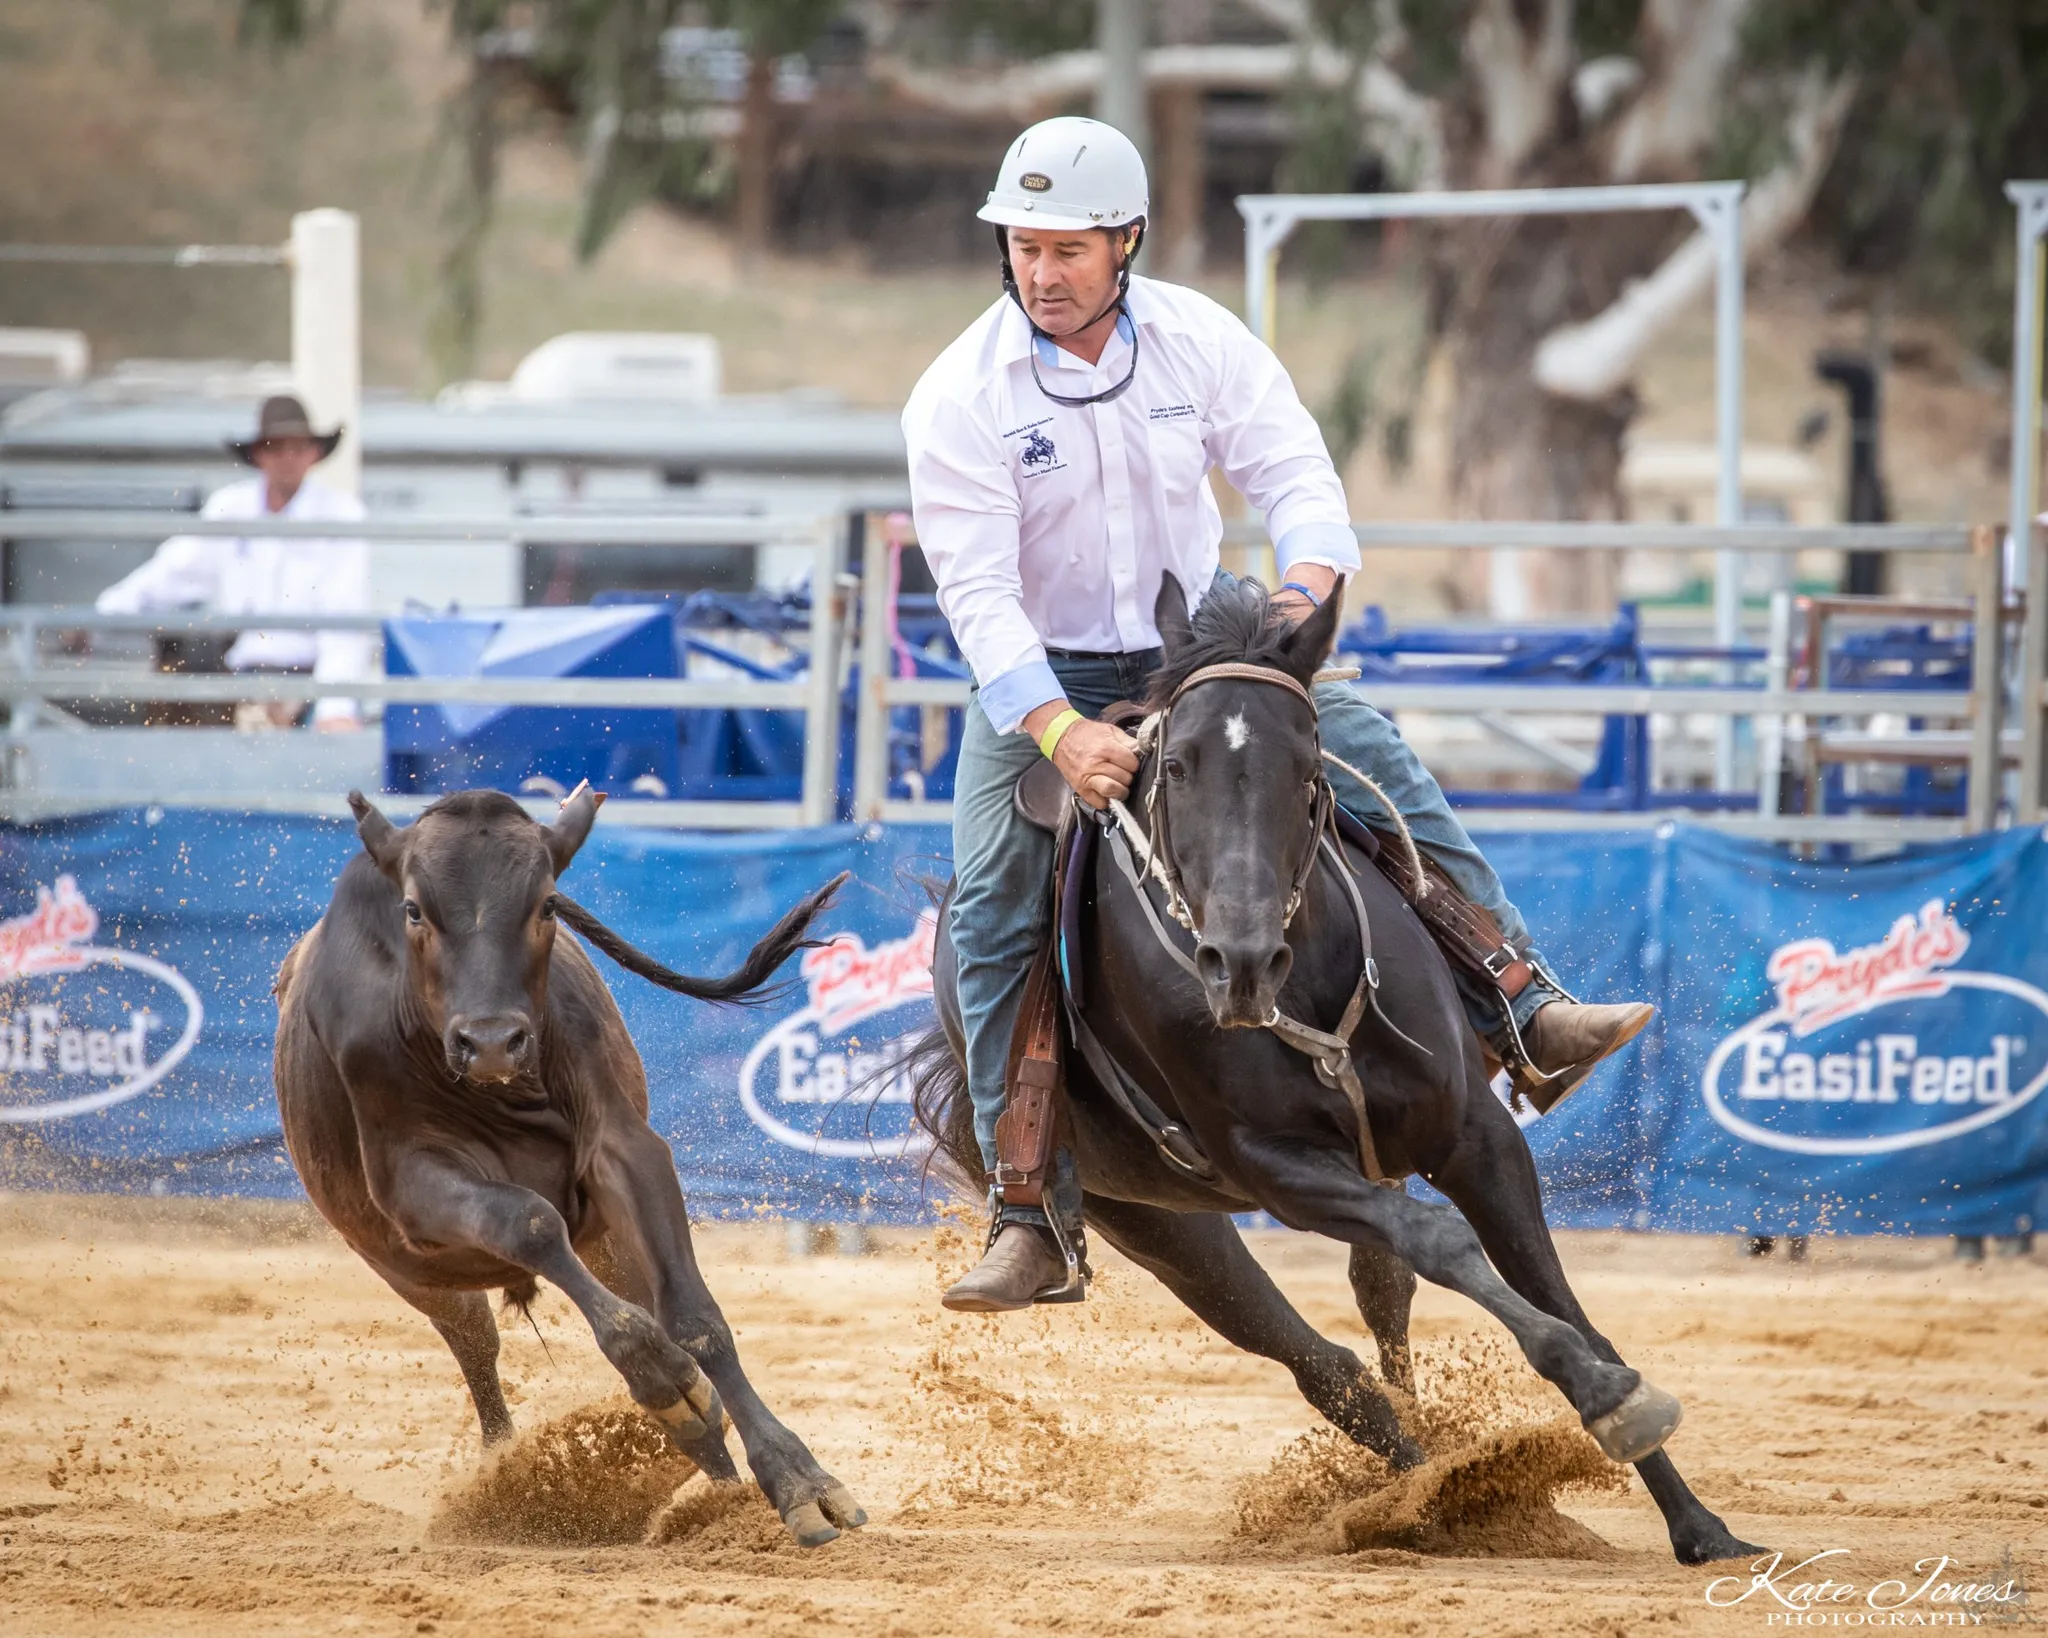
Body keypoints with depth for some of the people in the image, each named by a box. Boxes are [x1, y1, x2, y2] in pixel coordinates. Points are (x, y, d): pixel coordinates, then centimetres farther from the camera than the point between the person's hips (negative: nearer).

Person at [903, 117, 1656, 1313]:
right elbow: (978, 590, -25)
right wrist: (1063, 732, -38)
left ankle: (1524, 1016, -8)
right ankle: (1032, 1223, -15)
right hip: (1039, 679, -2)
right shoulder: (962, 396, -18)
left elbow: (1295, 473, -10)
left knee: (1383, 763, -14)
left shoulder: (1199, 340, -9)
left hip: (1195, 648, 3)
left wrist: (1310, 576, -35)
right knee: (993, 918, -15)